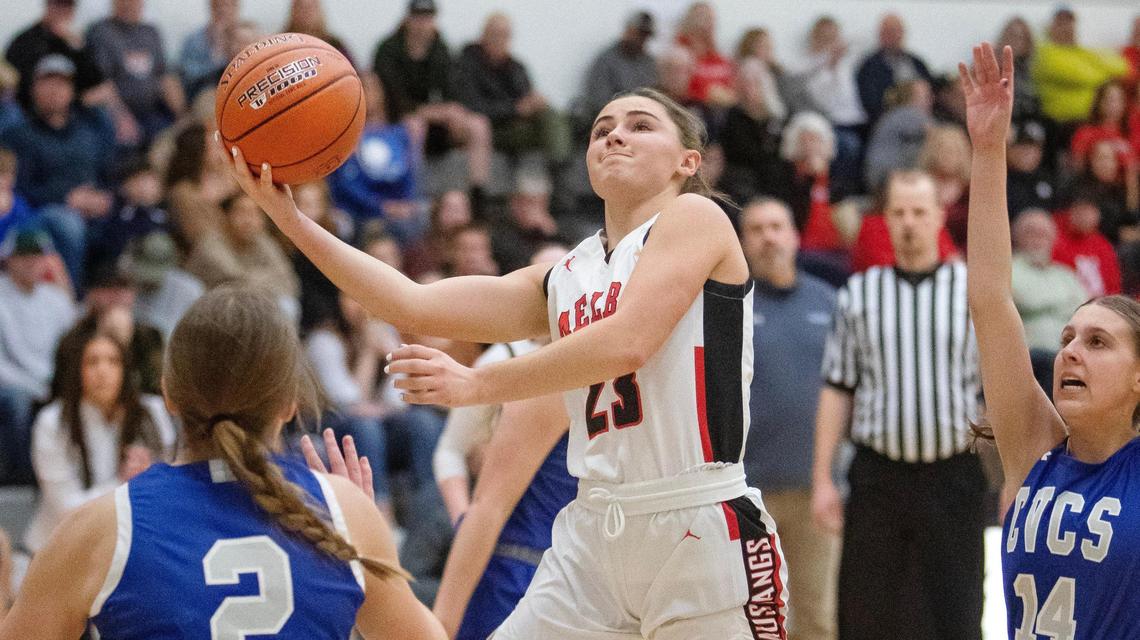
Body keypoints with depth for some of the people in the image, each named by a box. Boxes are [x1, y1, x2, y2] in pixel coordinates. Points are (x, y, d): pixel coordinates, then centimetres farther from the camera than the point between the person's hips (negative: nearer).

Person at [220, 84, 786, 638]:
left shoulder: (696, 217, -1)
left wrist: (477, 385, -15)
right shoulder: (561, 281, 16)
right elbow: (412, 305, 10)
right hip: (595, 533, 6)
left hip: (702, 533, -6)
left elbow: (627, 342, -16)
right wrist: (288, 216, 3)